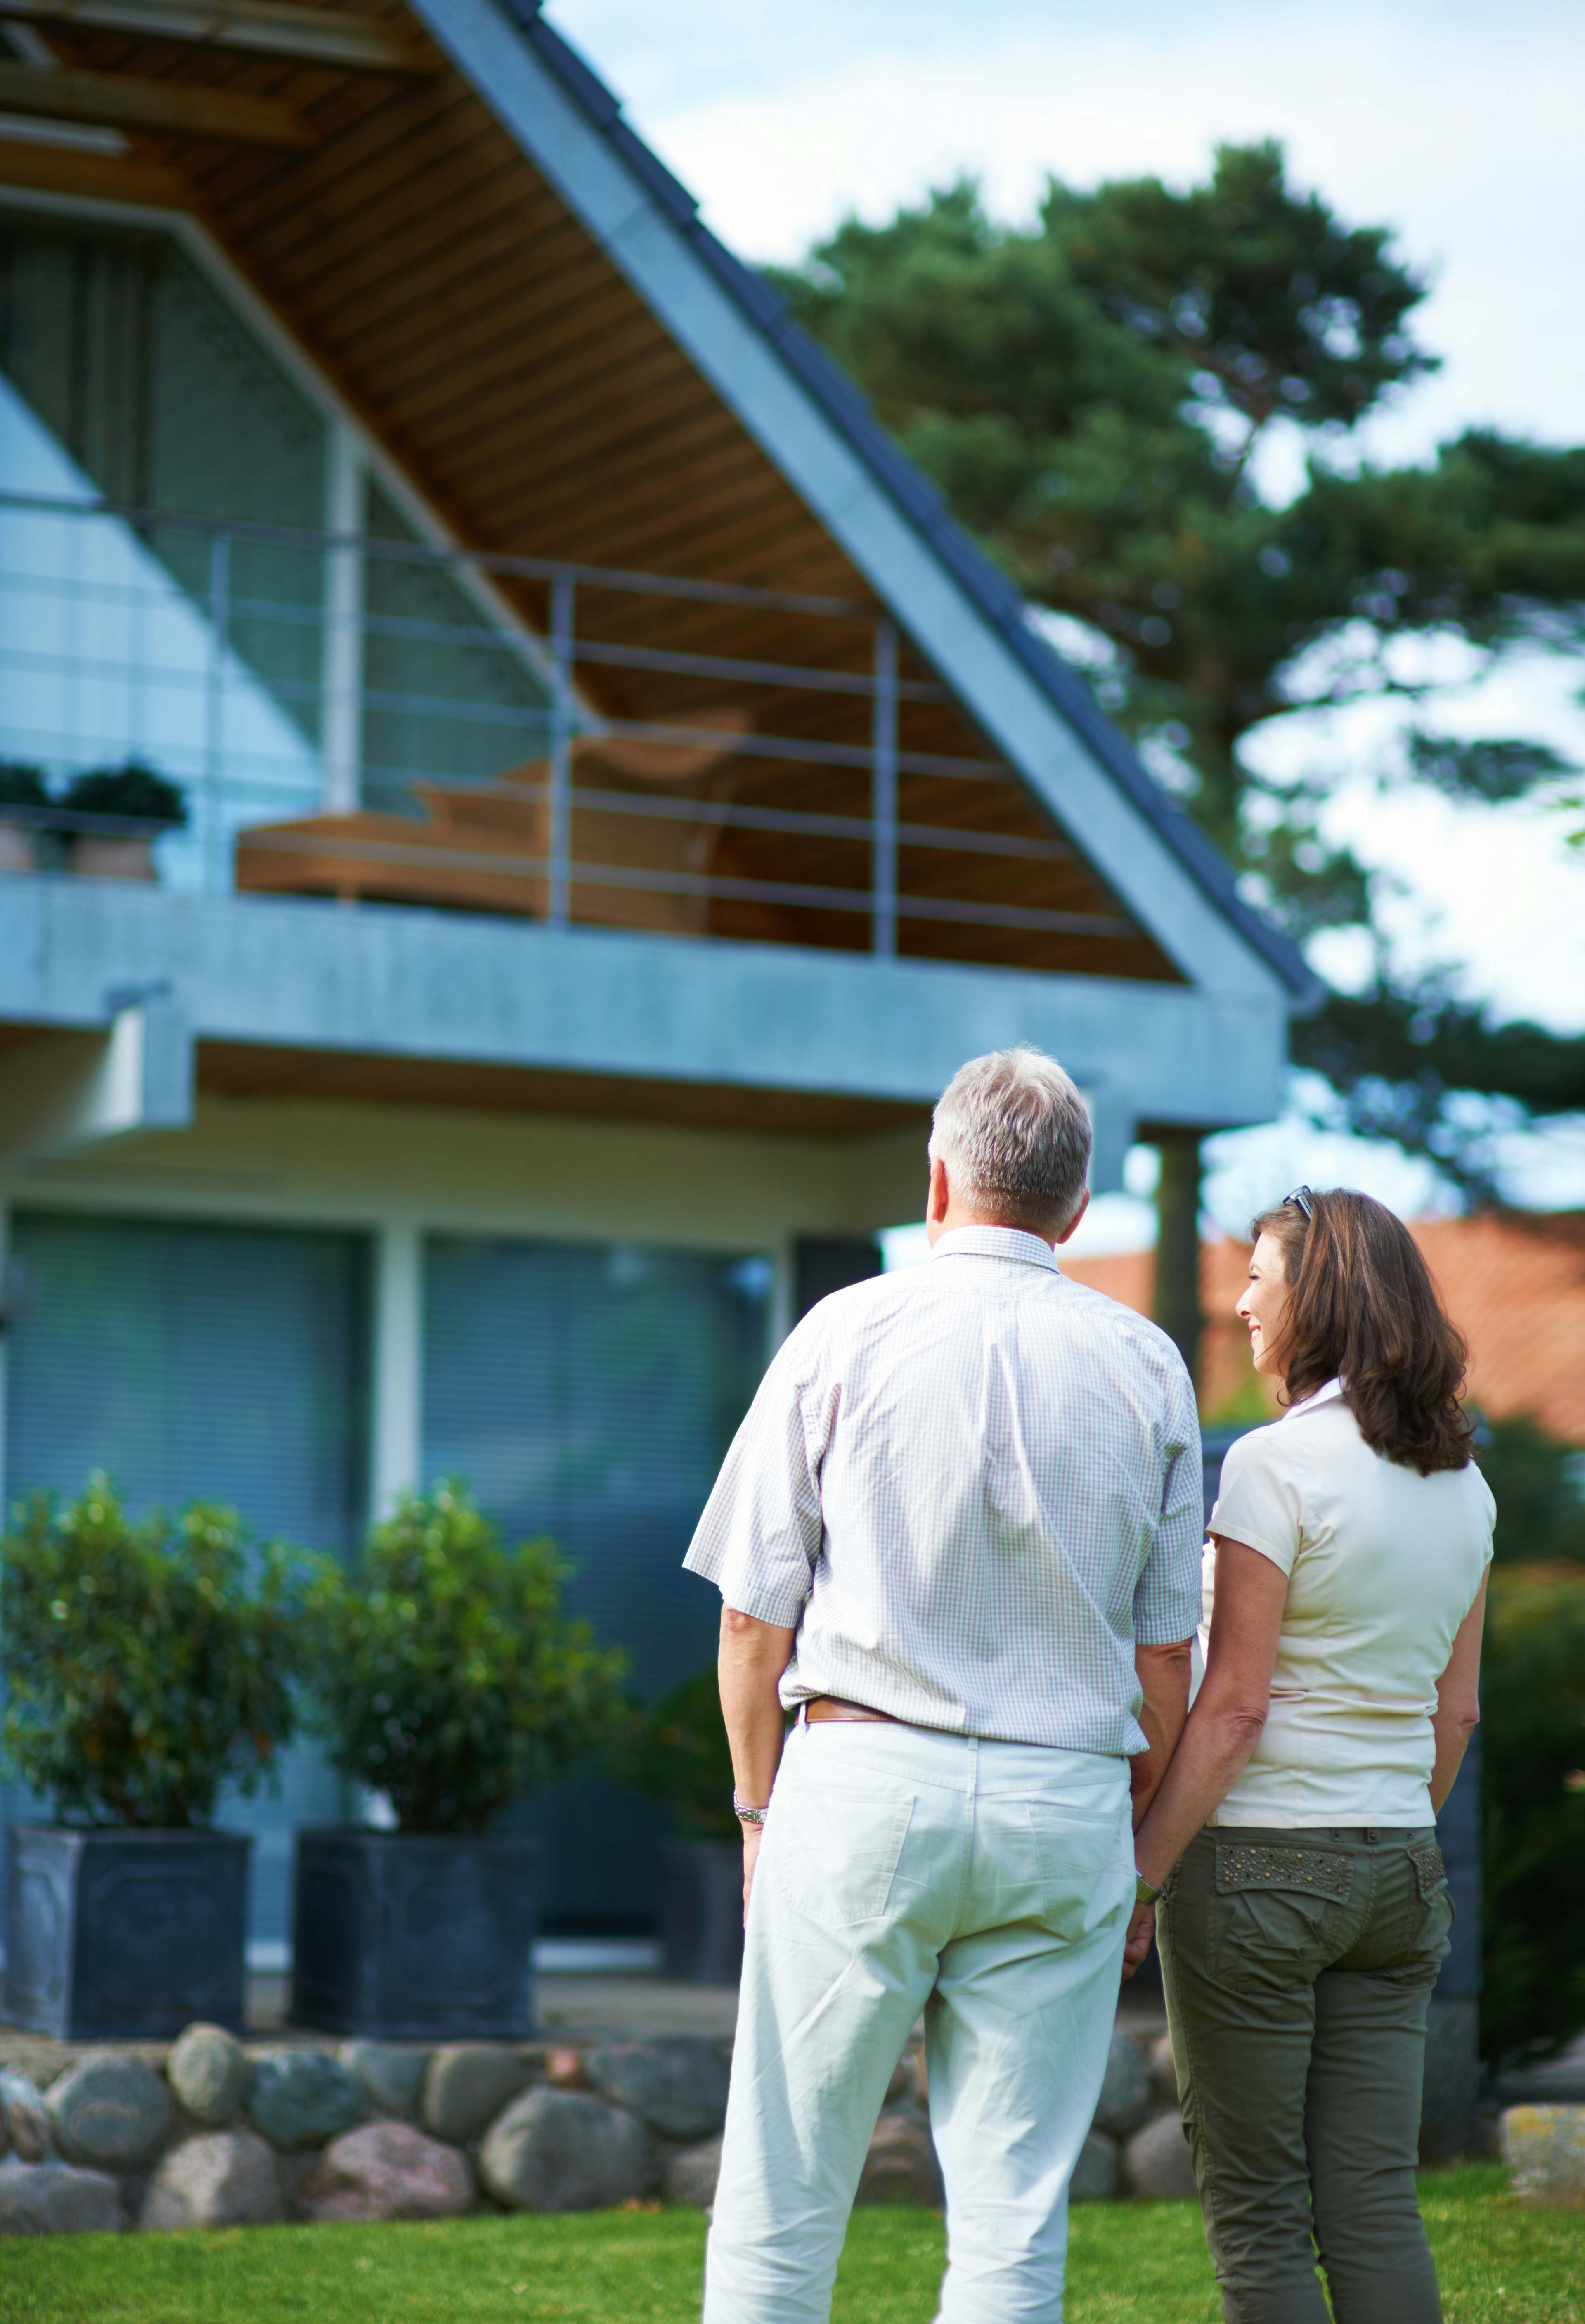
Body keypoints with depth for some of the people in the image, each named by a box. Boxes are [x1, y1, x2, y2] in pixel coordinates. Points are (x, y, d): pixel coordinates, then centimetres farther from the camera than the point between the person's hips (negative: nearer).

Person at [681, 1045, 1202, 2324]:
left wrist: (761, 1806, 13)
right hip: (1068, 1798, 2)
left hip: (864, 1780, -2)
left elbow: (755, 1614, 1)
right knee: (1016, 2222, 5)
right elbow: (1165, 1660, 9)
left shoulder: (847, 1332, 0)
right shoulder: (1148, 1368, 7)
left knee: (783, 2198, 4)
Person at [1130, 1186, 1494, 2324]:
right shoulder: (1462, 1481, 8)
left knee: (1256, 2213, 2)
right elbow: (1455, 1713, 13)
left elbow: (1234, 1707, -16)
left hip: (1257, 1859, -7)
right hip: (1397, 1867, 7)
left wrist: (1138, 1875, -11)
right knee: (1375, 2211, 7)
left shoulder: (1277, 1465, -14)